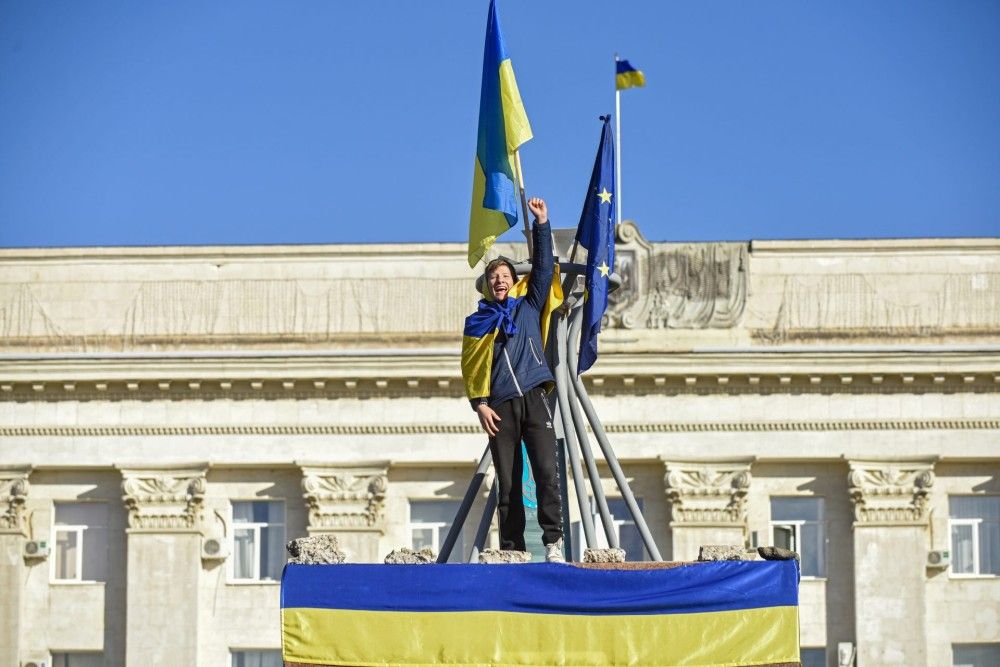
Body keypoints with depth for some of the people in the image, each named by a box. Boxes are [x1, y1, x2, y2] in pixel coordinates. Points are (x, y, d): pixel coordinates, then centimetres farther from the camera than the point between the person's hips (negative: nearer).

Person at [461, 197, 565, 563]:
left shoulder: (529, 306, 15)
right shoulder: (477, 322, 14)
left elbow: (543, 268, 8)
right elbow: (470, 367, 9)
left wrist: (541, 224, 3)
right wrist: (479, 404, -3)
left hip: (534, 399, -1)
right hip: (500, 407, 1)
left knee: (547, 471, -14)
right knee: (508, 484, 0)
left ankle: (553, 543, -15)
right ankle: (512, 550, 1)